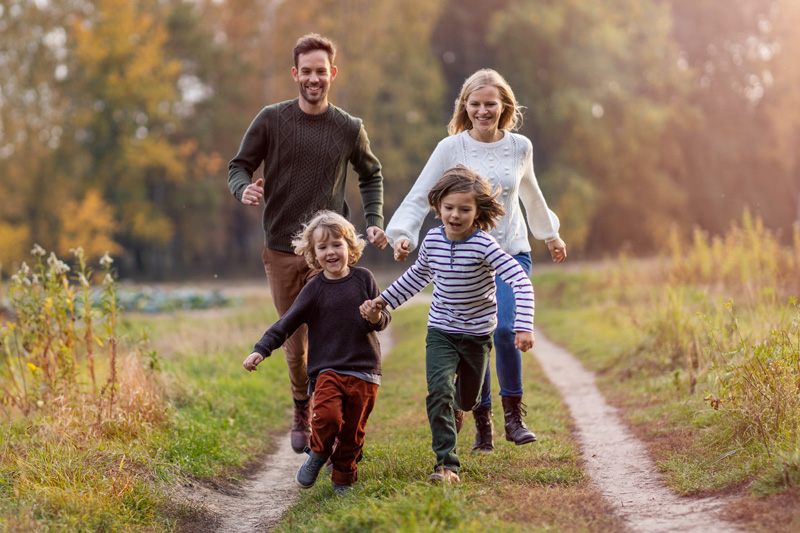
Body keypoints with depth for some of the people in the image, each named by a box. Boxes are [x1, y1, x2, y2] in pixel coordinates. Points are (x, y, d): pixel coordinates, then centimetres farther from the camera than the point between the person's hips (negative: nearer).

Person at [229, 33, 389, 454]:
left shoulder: (349, 129, 4)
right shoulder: (271, 120, 0)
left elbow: (371, 175, 21)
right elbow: (239, 166, 6)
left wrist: (374, 222, 8)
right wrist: (244, 190, -17)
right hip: (281, 249, 0)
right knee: (294, 341, 7)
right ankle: (302, 409, 31)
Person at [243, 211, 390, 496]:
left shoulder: (363, 278, 4)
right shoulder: (314, 290, 1)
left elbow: (383, 318, 9)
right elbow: (286, 323, 0)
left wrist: (377, 318, -15)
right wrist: (261, 350, -9)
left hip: (364, 370, 1)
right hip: (328, 368, -1)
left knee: (353, 430, 3)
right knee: (328, 415, -22)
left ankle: (343, 478, 25)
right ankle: (318, 454, 8)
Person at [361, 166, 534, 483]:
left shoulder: (483, 245, -21)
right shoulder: (432, 240, -6)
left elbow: (520, 282, -26)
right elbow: (418, 276, 15)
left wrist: (523, 326, -36)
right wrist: (383, 300, 14)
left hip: (478, 333, -1)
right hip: (441, 331, 2)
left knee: (467, 400, 15)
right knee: (439, 392, -19)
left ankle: (456, 403, 53)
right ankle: (446, 463, -15)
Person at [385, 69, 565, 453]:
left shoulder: (519, 147, 4)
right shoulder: (451, 148, -4)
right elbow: (419, 197, -5)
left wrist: (550, 235, 35)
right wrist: (402, 235, -21)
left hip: (511, 252, 1)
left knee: (505, 329, -19)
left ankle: (513, 415, -2)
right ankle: (482, 424, 13)